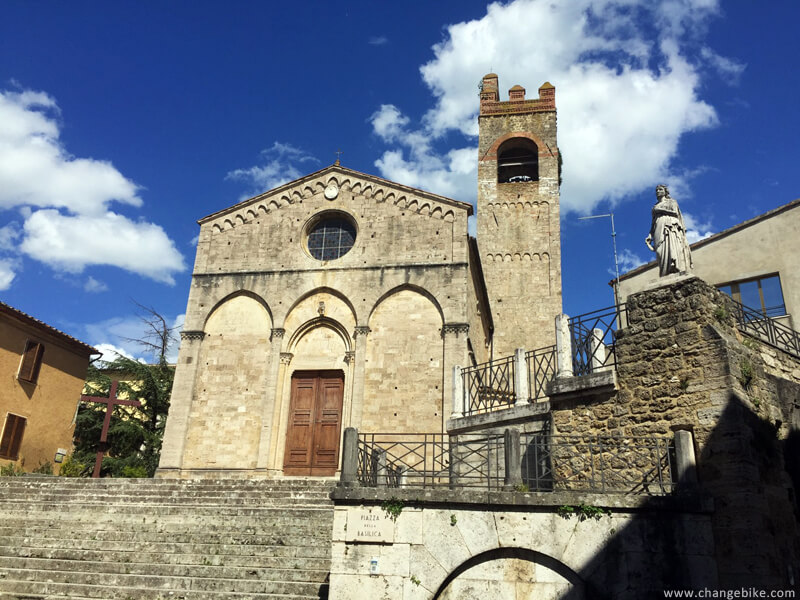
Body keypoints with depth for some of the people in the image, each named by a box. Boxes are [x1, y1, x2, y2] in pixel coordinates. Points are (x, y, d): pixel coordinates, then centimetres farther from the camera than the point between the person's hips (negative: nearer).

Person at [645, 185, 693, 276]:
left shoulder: (672, 201, 22)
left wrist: (662, 210, 2)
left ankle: (678, 271, -38)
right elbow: (653, 222, 19)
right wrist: (650, 236, 8)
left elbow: (675, 213, 7)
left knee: (673, 247, -23)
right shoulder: (655, 206, 28)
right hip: (660, 227, 2)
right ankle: (667, 275, -31)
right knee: (663, 250, -18)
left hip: (671, 225, -2)